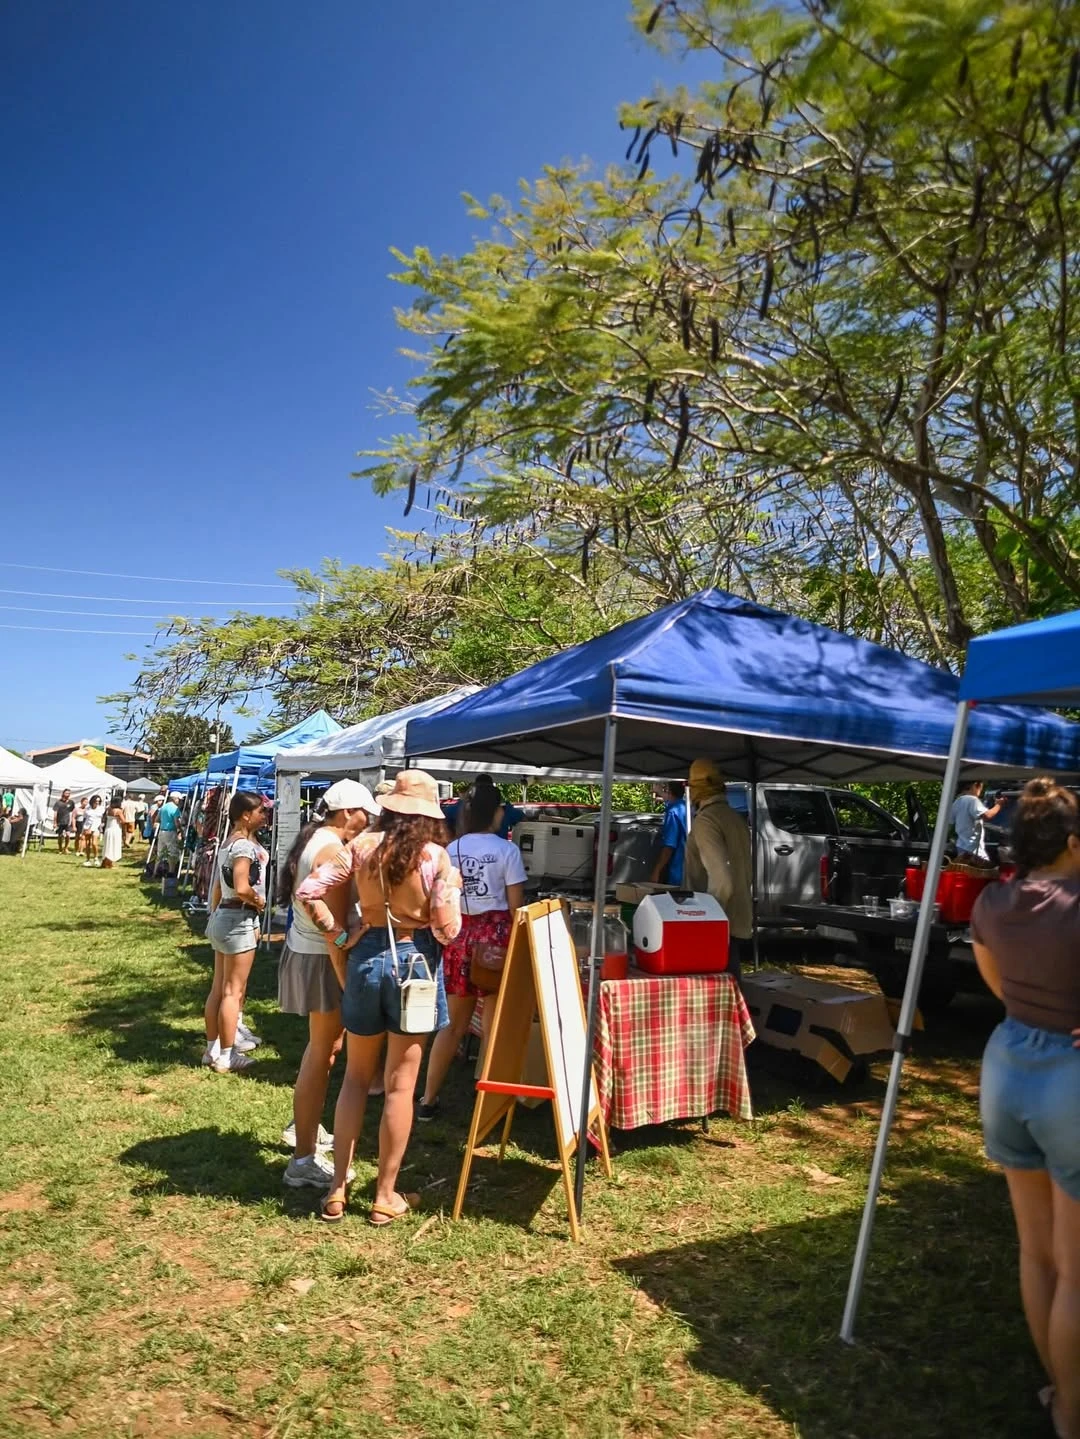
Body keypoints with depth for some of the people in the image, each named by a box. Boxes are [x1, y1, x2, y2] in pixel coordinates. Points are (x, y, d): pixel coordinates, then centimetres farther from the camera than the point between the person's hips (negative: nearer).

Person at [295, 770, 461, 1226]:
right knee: (400, 1084, 9)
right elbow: (447, 930, -11)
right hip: (414, 961, -2)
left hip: (365, 956, 2)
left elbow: (307, 891, -8)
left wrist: (338, 934, 0)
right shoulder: (435, 855, -12)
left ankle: (337, 1189, 24)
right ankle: (386, 1196, 20)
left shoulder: (362, 846, -5)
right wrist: (453, 887, 3)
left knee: (355, 1076, 18)